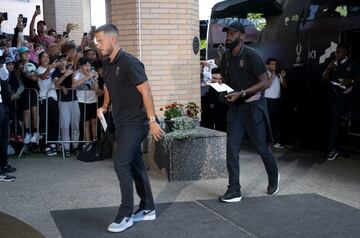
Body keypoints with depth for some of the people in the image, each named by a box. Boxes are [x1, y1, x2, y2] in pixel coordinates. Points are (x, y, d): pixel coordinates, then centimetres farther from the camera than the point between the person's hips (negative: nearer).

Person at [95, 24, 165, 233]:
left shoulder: (129, 62, -16)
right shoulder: (109, 65, 10)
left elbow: (146, 91, -19)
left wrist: (152, 121, -22)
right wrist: (104, 107, 12)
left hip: (135, 122, -9)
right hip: (122, 123, 9)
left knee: (122, 164, -12)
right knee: (135, 164, 13)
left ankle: (125, 215, -3)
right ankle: (148, 209, 23)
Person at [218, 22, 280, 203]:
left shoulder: (251, 56, -13)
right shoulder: (226, 57, 7)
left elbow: (264, 83, -15)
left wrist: (241, 93, -24)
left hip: (253, 105, -5)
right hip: (235, 107, 6)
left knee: (261, 147, 6)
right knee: (232, 148, -4)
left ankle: (274, 178, 34)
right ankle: (234, 191, 1)